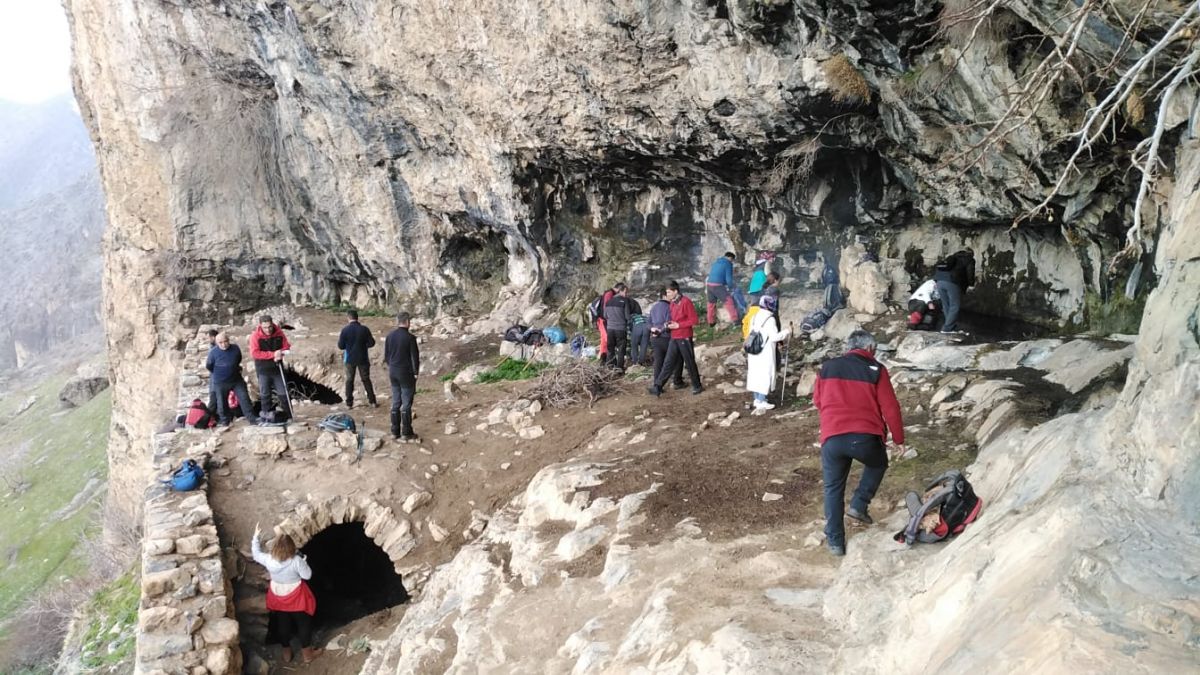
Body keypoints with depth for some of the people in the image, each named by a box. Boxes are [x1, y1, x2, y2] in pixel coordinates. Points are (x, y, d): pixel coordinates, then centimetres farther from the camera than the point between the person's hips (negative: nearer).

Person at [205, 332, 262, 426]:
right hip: (220, 382, -2)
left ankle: (252, 418, 7)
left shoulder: (235, 348, -8)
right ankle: (225, 420, 26)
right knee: (222, 402, 9)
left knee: (244, 398, 1)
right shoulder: (213, 352, -16)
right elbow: (209, 366, -2)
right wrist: (218, 373, 8)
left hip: (237, 380, 2)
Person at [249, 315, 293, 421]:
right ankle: (266, 418, 15)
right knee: (265, 394, 7)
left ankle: (289, 416, 10)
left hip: (277, 368, 2)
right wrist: (273, 354, -24)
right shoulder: (255, 336, -14)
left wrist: (280, 354, -19)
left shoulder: (279, 333, -5)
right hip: (263, 370, -2)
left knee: (283, 393, 3)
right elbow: (254, 353, -20)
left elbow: (286, 346, 4)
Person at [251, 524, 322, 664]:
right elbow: (307, 575, -18)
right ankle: (307, 654, 28)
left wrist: (255, 537, 13)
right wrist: (303, 560, -8)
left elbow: (256, 553, 2)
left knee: (282, 625, 23)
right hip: (296, 599, -4)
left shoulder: (269, 560, -18)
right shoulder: (296, 560, -30)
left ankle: (286, 654, 39)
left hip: (278, 598, 4)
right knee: (303, 625, 15)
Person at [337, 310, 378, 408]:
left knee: (349, 380, 12)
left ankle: (349, 403, 15)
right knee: (366, 379, 12)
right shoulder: (364, 329, -10)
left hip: (350, 359, -1)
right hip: (363, 359, 1)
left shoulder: (345, 330, -13)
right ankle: (372, 401, 14)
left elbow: (340, 346, -8)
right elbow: (371, 343, -5)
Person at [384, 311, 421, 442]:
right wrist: (416, 372, -1)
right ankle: (406, 434, 5)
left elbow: (386, 355, 9)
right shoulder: (410, 338, -17)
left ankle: (395, 432, 18)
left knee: (396, 403, 13)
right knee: (406, 404, 1)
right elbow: (415, 357, -13)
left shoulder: (390, 336, 1)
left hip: (393, 372, 6)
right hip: (406, 373, -6)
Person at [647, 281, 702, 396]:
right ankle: (657, 387, 2)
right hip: (674, 338, 7)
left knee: (690, 363, 4)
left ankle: (697, 386, 18)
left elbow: (694, 320, -15)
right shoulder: (672, 303, 12)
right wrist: (670, 323, 3)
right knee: (668, 364, 5)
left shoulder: (686, 302, -13)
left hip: (684, 338, -7)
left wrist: (678, 325, -17)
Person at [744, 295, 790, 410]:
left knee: (756, 374, 15)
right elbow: (774, 336, -18)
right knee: (765, 375, -1)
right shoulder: (770, 319, -17)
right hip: (766, 352, -7)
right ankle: (761, 402, 0)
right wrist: (786, 332, -5)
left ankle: (757, 399, 25)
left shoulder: (755, 316, 5)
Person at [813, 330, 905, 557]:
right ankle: (859, 505, 16)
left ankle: (835, 541, 17)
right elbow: (890, 408, 1)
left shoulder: (827, 367, 11)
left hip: (832, 438, 2)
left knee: (833, 488, 16)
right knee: (877, 464, 31)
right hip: (866, 438, -2)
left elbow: (817, 401, 21)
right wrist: (899, 440, 11)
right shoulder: (876, 370, 2)